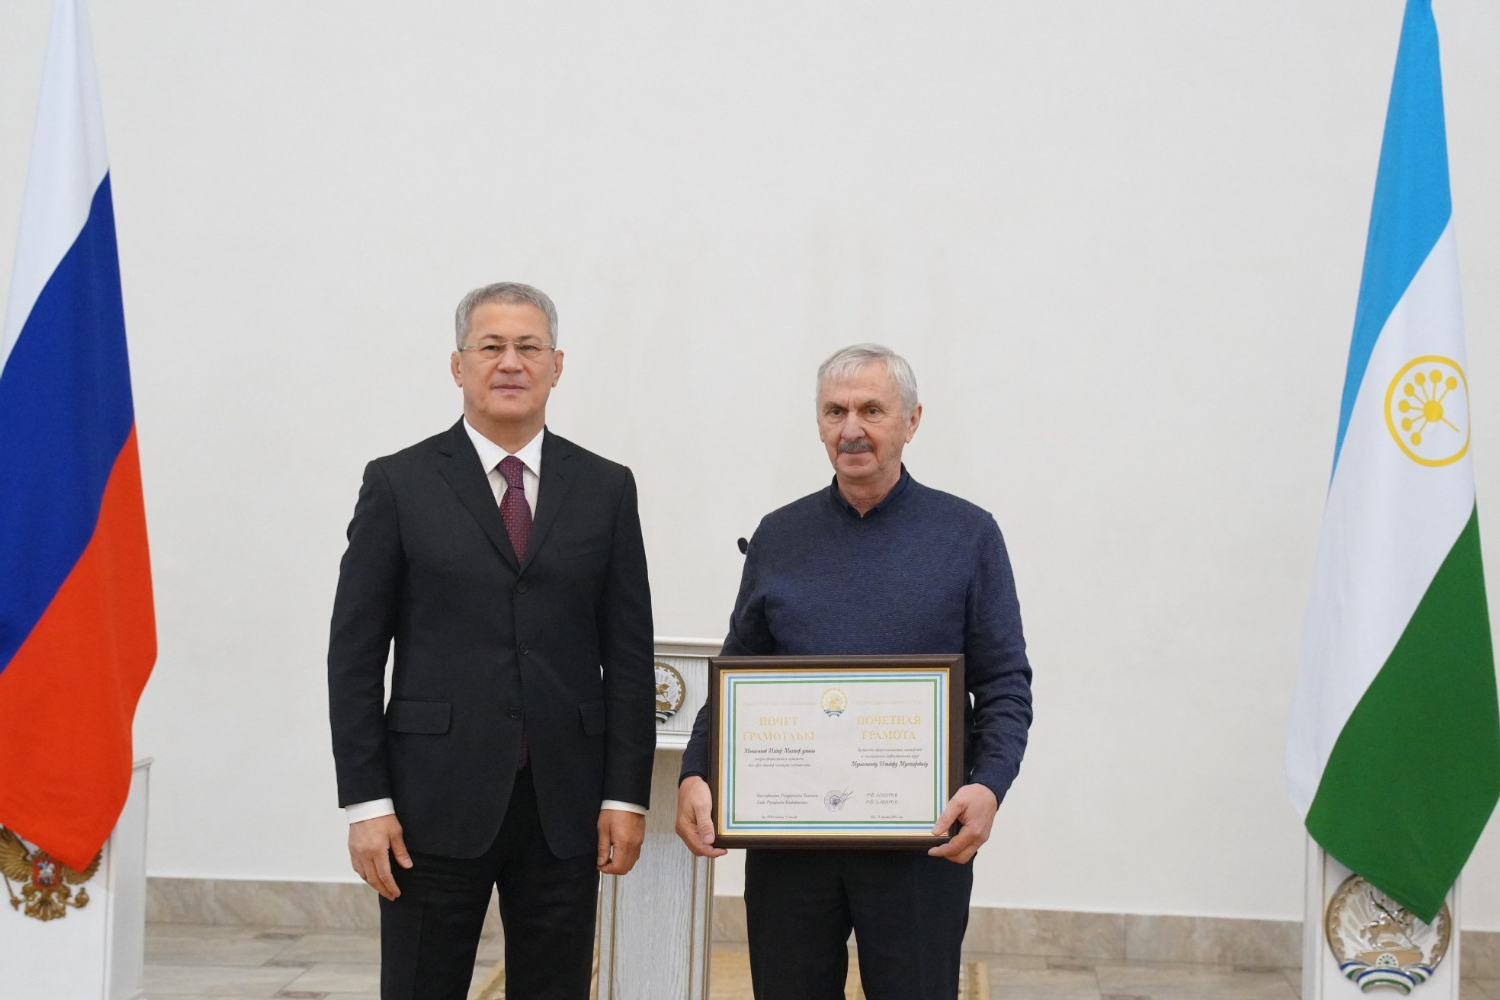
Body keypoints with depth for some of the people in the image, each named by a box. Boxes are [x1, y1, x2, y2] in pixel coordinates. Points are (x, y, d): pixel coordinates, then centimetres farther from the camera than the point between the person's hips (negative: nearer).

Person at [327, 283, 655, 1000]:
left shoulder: (605, 489, 8)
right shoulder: (399, 484, 2)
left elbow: (629, 654, 6)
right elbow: (355, 654, 0)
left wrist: (627, 794, 0)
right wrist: (365, 801, -6)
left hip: (565, 805, 2)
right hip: (436, 801, -2)